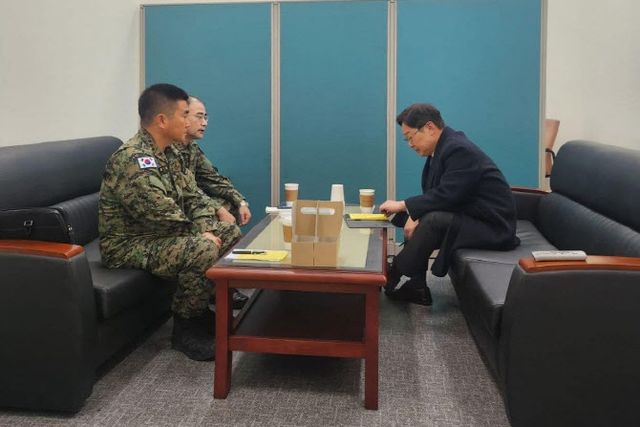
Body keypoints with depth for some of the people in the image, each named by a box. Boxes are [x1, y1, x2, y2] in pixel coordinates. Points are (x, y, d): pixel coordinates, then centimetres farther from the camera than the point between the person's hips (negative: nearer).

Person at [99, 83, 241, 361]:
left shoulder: (169, 154, 8)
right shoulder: (132, 159, -24)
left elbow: (193, 196, 9)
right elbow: (162, 216, -30)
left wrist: (207, 230, -9)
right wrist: (203, 234, -17)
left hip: (161, 235, 10)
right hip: (129, 245, -10)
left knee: (230, 233, 7)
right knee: (203, 250, -31)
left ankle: (200, 309, 16)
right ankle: (185, 329, -10)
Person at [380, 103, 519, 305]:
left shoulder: (459, 150, -20)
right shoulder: (442, 147, 7)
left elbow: (445, 196, -26)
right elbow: (434, 194, 6)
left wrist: (402, 205, -19)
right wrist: (415, 216, -13)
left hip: (492, 226, -10)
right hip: (471, 216, 10)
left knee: (434, 220, -27)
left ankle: (399, 280, -11)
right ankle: (413, 287, 6)